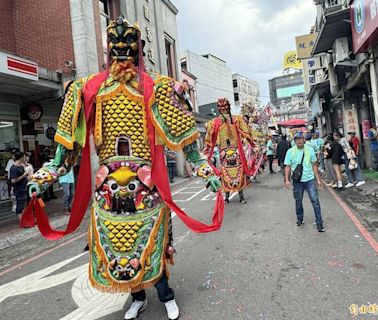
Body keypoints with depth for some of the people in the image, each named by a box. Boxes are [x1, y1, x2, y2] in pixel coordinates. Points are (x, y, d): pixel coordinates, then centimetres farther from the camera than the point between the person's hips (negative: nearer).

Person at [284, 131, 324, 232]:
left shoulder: (310, 150, 0)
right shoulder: (290, 151, -3)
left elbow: (314, 165, 6)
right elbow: (287, 166, -1)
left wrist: (318, 179, 5)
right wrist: (287, 180, -10)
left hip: (310, 180, 0)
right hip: (297, 181, 0)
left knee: (315, 201, -4)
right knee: (298, 201, 13)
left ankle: (319, 223, 4)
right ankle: (299, 219, 33)